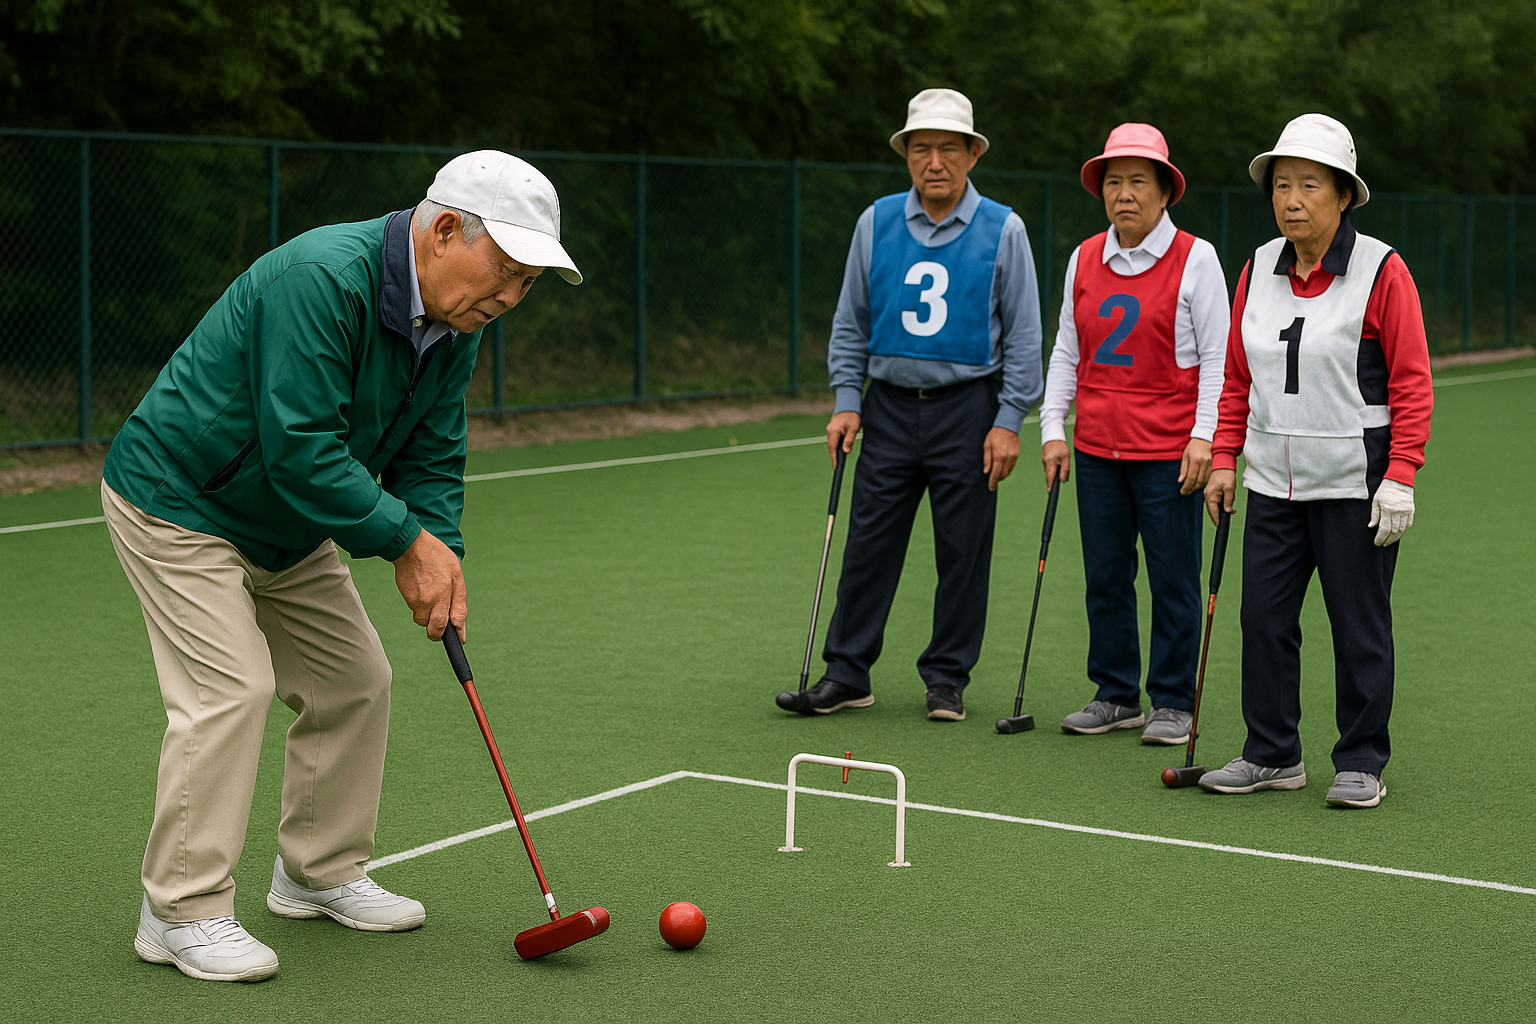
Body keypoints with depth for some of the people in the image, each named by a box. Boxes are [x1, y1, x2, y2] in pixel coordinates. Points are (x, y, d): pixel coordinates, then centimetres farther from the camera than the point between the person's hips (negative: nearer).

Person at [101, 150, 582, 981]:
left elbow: (432, 458, 1)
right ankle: (181, 912, -7)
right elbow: (301, 448, -34)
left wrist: (440, 557, -15)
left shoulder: (455, 324, -3)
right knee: (230, 688, -17)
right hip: (176, 501, -9)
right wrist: (406, 540, -28)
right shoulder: (322, 278, -32)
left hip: (288, 525, 9)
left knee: (354, 682, 8)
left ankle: (318, 873, 24)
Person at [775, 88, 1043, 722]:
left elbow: (1022, 336, 0)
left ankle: (947, 679, 14)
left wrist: (1008, 421, -6)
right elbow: (851, 322, 11)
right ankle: (845, 675, 9)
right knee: (868, 545, 2)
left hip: (968, 406, -2)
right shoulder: (876, 224, 5)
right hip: (890, 405, 2)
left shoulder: (1002, 230, -1)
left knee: (962, 552, 3)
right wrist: (846, 401, 3)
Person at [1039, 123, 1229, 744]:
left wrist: (1203, 438, -12)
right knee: (1104, 576, 8)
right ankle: (1116, 696, 20)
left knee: (1172, 580, 0)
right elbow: (1066, 350, 15)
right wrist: (1052, 428, 7)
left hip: (1169, 450, -5)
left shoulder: (1195, 259, -4)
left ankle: (1173, 703, 11)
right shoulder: (1084, 260, 9)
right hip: (1096, 448, 5)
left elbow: (1217, 356, -5)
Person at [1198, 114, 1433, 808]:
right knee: (1264, 615, 5)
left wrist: (1400, 477, -14)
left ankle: (1361, 764, 13)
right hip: (1273, 482, 5)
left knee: (1359, 626, 2)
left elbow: (1411, 383, -7)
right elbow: (1236, 378, 15)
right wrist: (1223, 458, 8)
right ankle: (1272, 755, 17)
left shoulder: (1381, 271, -7)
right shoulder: (1258, 269, 8)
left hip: (1356, 485, -5)